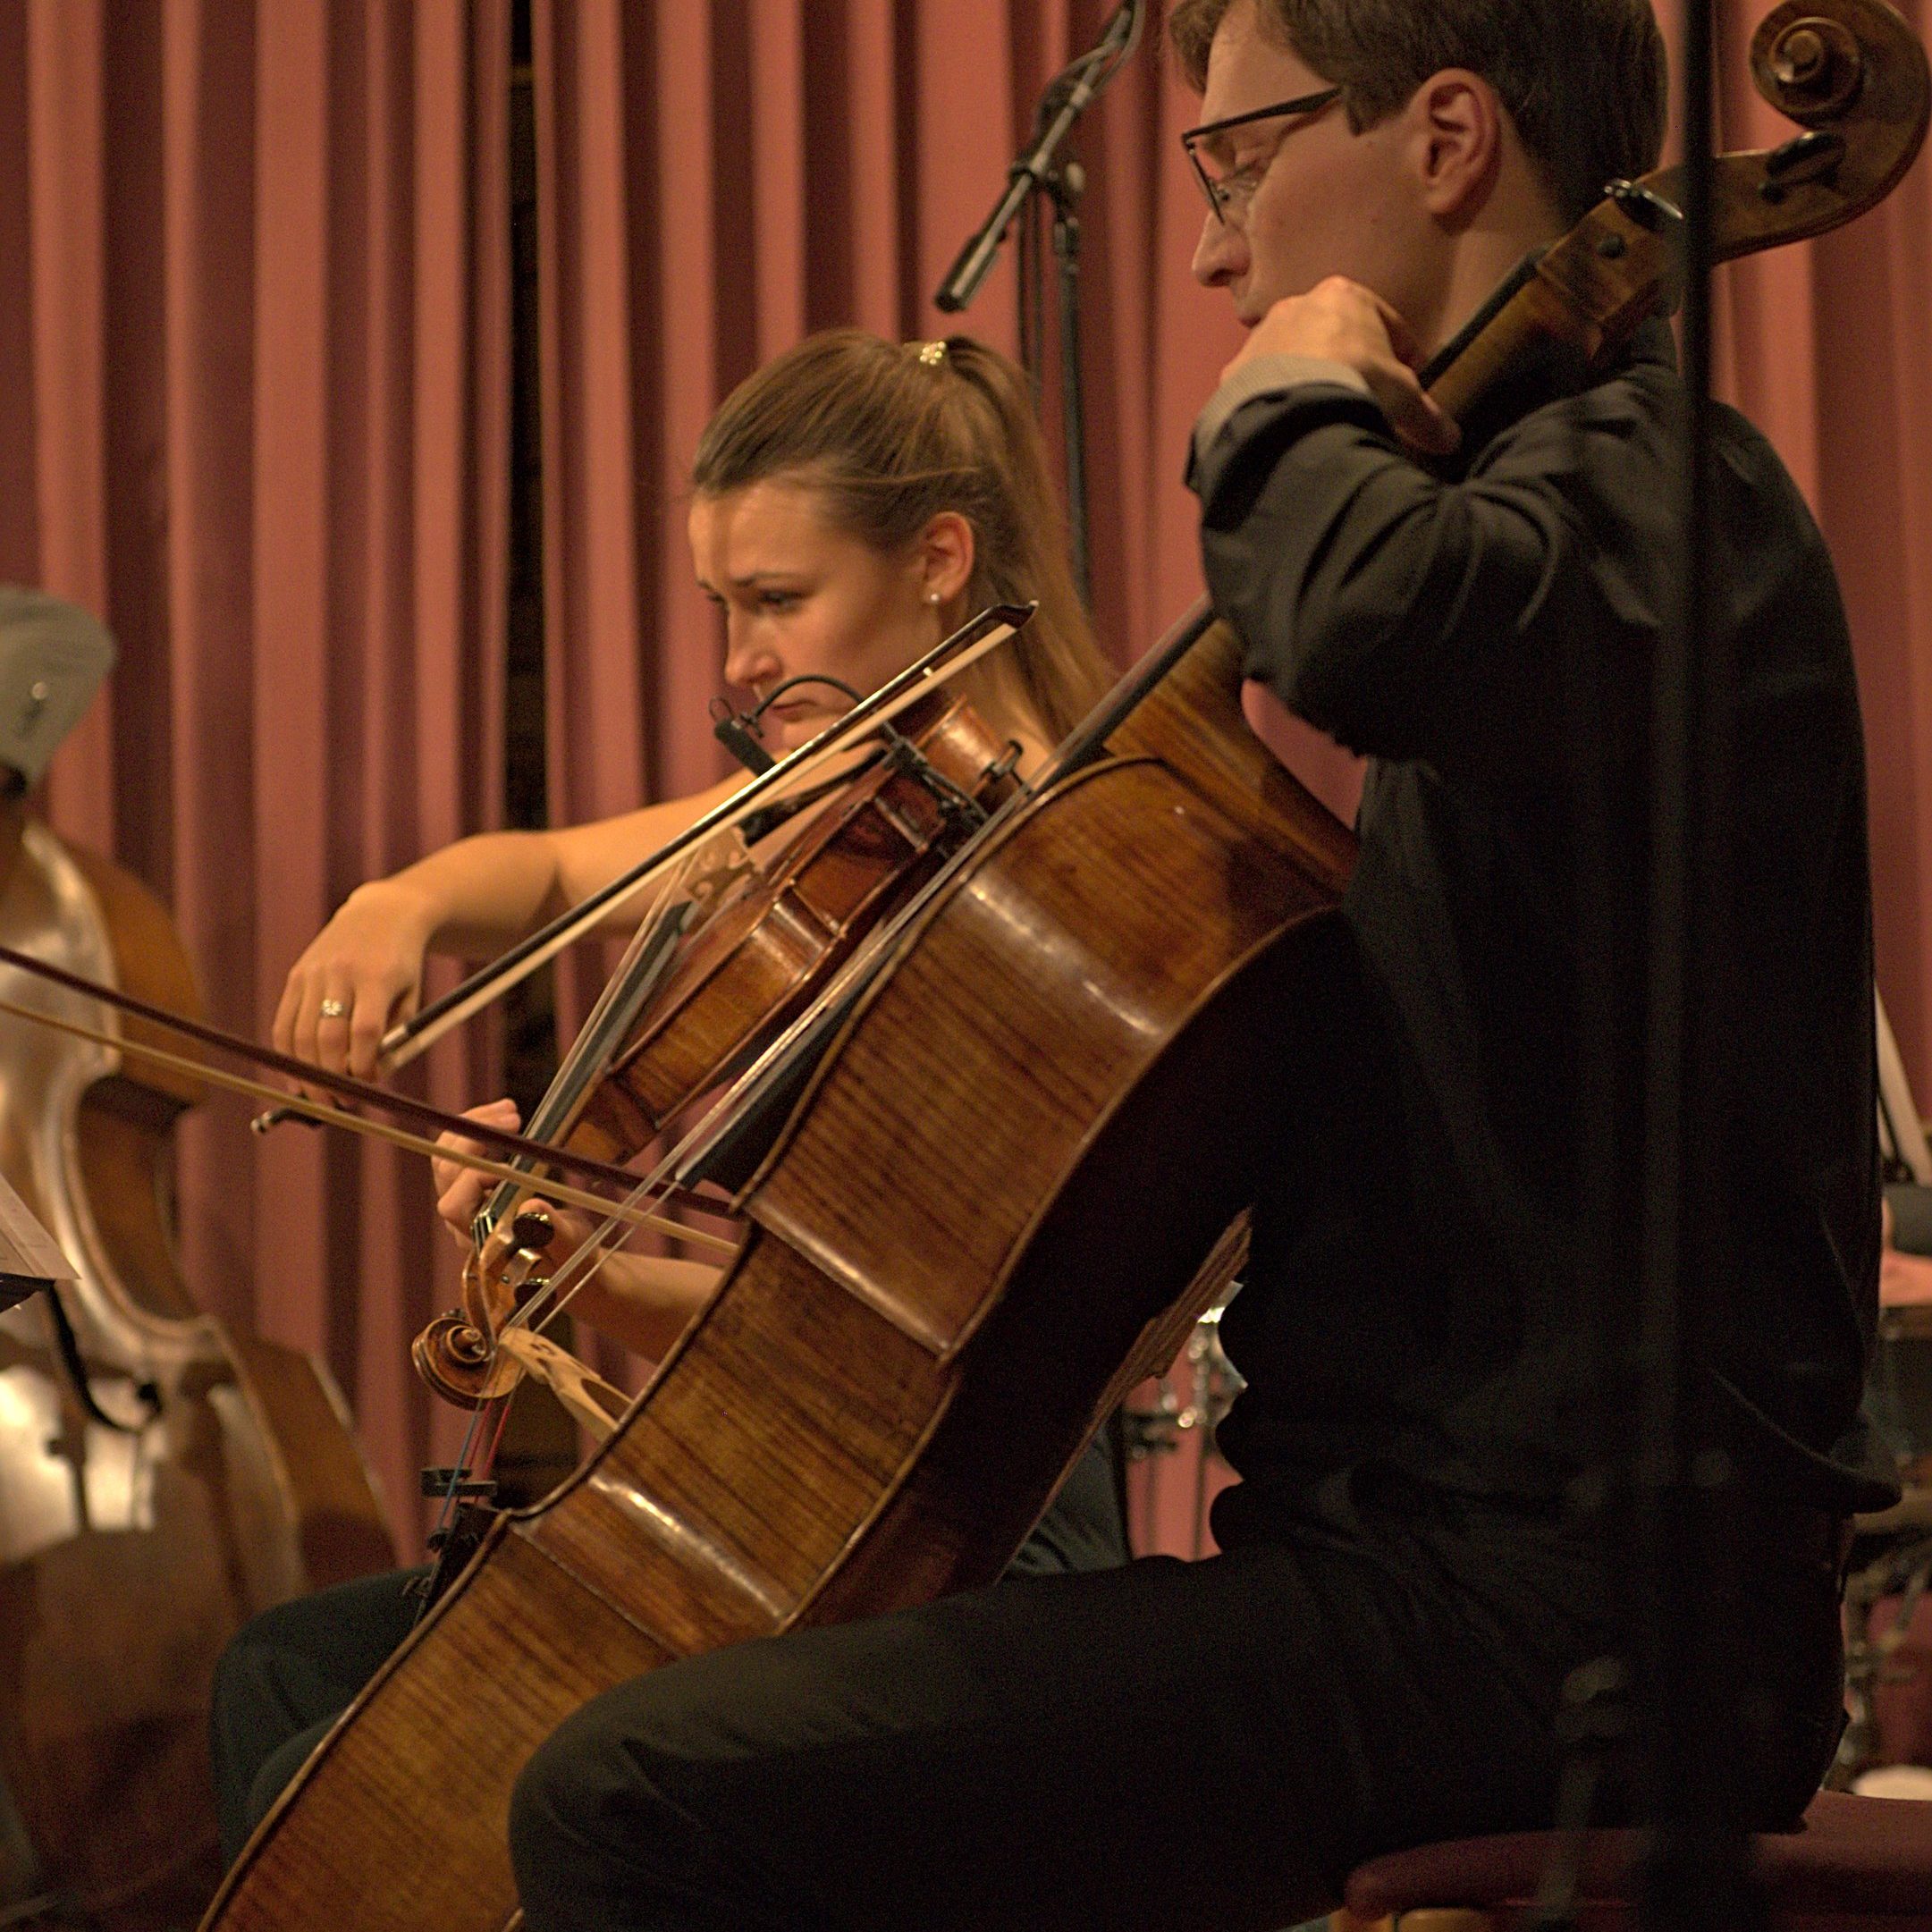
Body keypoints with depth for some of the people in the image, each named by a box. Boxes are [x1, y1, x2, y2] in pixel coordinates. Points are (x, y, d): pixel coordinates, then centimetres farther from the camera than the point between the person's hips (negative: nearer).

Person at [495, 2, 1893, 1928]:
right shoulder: (1534, 483, 21)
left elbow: (1374, 626, -36)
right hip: (1475, 1545, 11)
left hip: (1546, 1605, -11)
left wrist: (1295, 415, -14)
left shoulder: (1641, 482, -11)